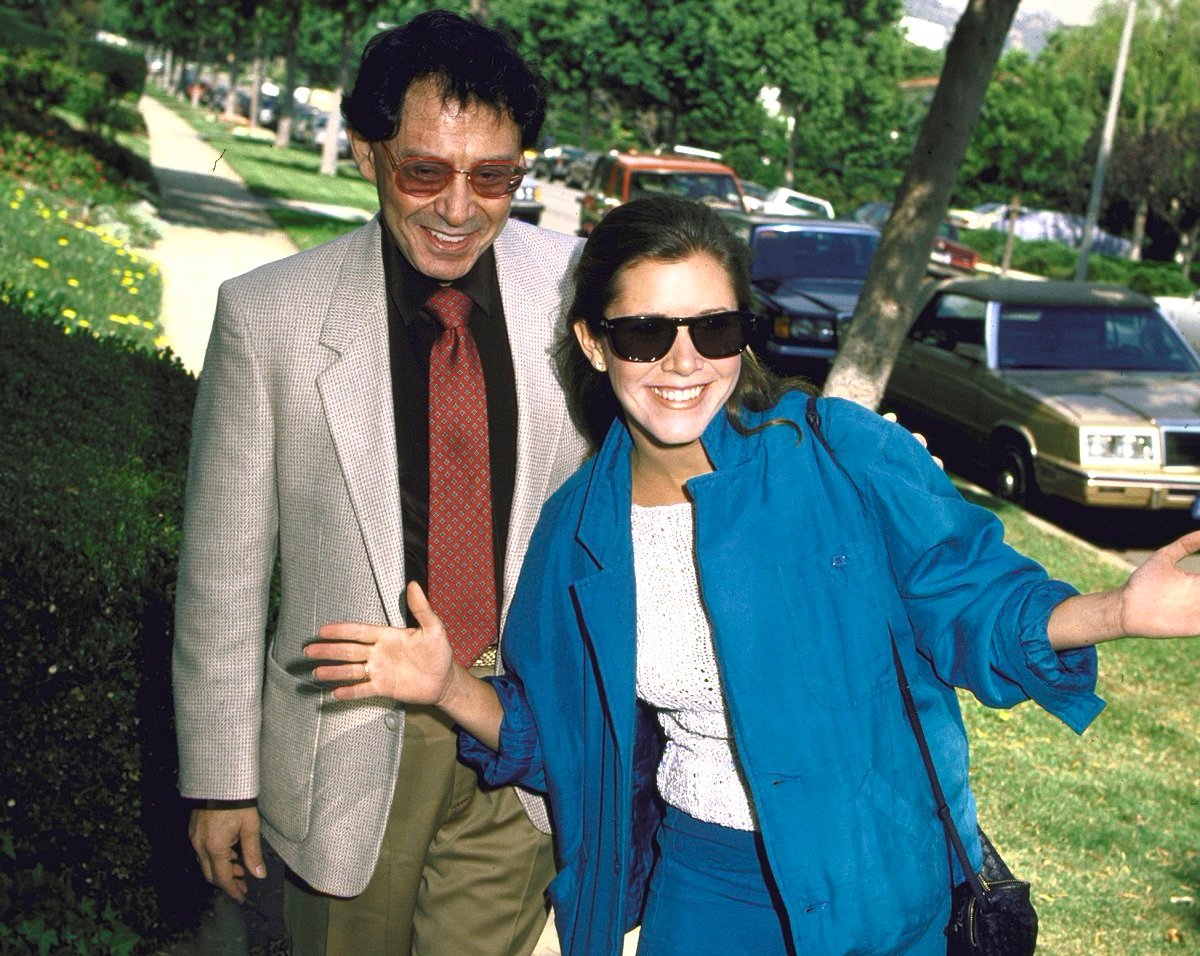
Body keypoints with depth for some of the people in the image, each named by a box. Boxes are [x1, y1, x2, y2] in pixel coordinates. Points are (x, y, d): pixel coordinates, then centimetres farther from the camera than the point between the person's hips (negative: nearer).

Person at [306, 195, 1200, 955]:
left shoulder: (842, 454, -16)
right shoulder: (581, 527, -4)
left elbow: (972, 600, -12)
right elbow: (556, 734, 5)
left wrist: (1119, 610, -30)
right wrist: (452, 689, -13)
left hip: (874, 881, -2)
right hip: (699, 877, 3)